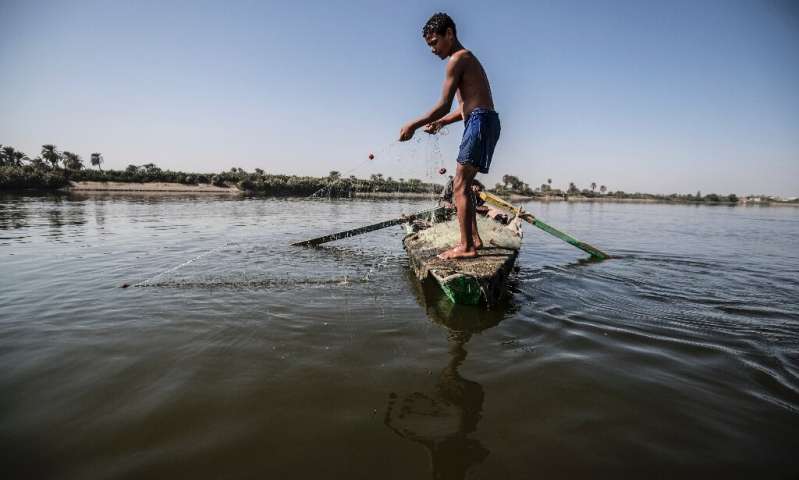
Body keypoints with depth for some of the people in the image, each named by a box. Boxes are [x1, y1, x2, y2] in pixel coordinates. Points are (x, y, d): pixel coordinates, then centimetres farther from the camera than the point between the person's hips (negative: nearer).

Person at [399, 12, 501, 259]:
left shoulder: (457, 58, -6)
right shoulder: (467, 58, 25)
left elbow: (443, 106, -12)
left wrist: (413, 125, -6)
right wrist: (440, 123, 18)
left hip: (480, 122, -10)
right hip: (482, 121, 10)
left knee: (460, 185, -12)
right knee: (462, 185, 12)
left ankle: (466, 246, -12)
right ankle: (473, 238, 17)